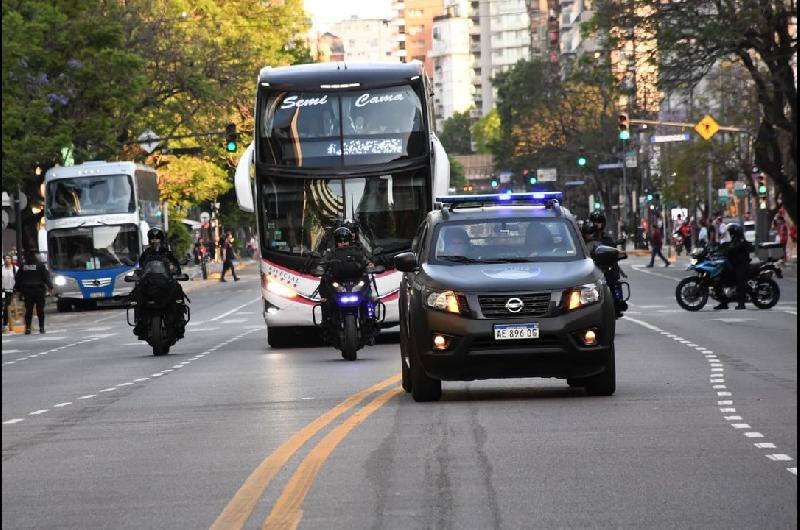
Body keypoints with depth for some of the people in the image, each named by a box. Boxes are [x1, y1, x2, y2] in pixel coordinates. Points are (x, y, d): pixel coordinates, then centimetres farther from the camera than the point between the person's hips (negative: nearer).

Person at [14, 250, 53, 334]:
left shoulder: (23, 266, 3)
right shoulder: (40, 265, -6)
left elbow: (18, 278, 8)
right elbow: (46, 277, -6)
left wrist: (18, 288, 18)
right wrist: (50, 286, 1)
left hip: (27, 291, 2)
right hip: (39, 290, -2)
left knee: (28, 310, 3)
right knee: (40, 310, 5)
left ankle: (27, 328, -3)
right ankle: (41, 327, 6)